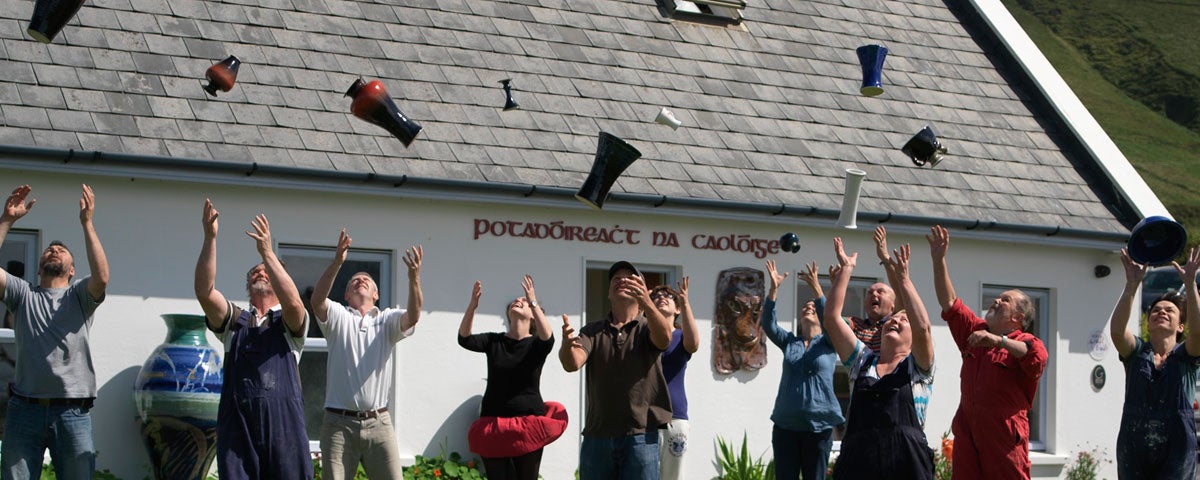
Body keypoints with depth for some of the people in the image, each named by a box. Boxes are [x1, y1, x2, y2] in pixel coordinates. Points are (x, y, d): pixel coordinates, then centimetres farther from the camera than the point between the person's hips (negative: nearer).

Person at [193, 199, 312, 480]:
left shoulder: (289, 323, 11)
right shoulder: (234, 321, 16)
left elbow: (292, 301, -14)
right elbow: (204, 291, -1)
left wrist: (267, 251, -17)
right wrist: (210, 238, -10)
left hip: (284, 425, -2)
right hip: (237, 425, 2)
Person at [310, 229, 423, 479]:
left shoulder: (388, 320, 11)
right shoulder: (338, 316, 7)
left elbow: (413, 316, -11)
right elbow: (316, 301, -14)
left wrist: (414, 276, -29)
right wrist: (336, 263, -29)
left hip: (378, 423, 1)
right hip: (339, 423, -1)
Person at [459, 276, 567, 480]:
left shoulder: (536, 344, 0)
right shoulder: (493, 341, 6)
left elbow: (547, 339, -23)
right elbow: (465, 339, -11)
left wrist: (533, 303, -35)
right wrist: (473, 305, -27)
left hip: (528, 425, -1)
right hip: (493, 427, 1)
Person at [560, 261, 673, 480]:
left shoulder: (647, 328, 7)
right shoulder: (592, 332, 12)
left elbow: (664, 338, -18)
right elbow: (572, 363, -7)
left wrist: (647, 303, -39)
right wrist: (567, 345, -32)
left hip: (640, 436, -2)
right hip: (597, 435, 2)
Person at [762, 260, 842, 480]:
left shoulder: (828, 343, 5)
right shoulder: (789, 342, 11)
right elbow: (768, 323, -4)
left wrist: (816, 288, -25)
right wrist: (773, 288, -16)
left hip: (818, 426, -2)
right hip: (786, 426, 2)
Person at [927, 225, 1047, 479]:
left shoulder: (1024, 343, -3)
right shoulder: (975, 331, 17)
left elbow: (1037, 355, -25)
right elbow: (949, 302, 18)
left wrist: (999, 341, -35)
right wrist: (938, 260, 11)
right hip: (967, 436, 6)